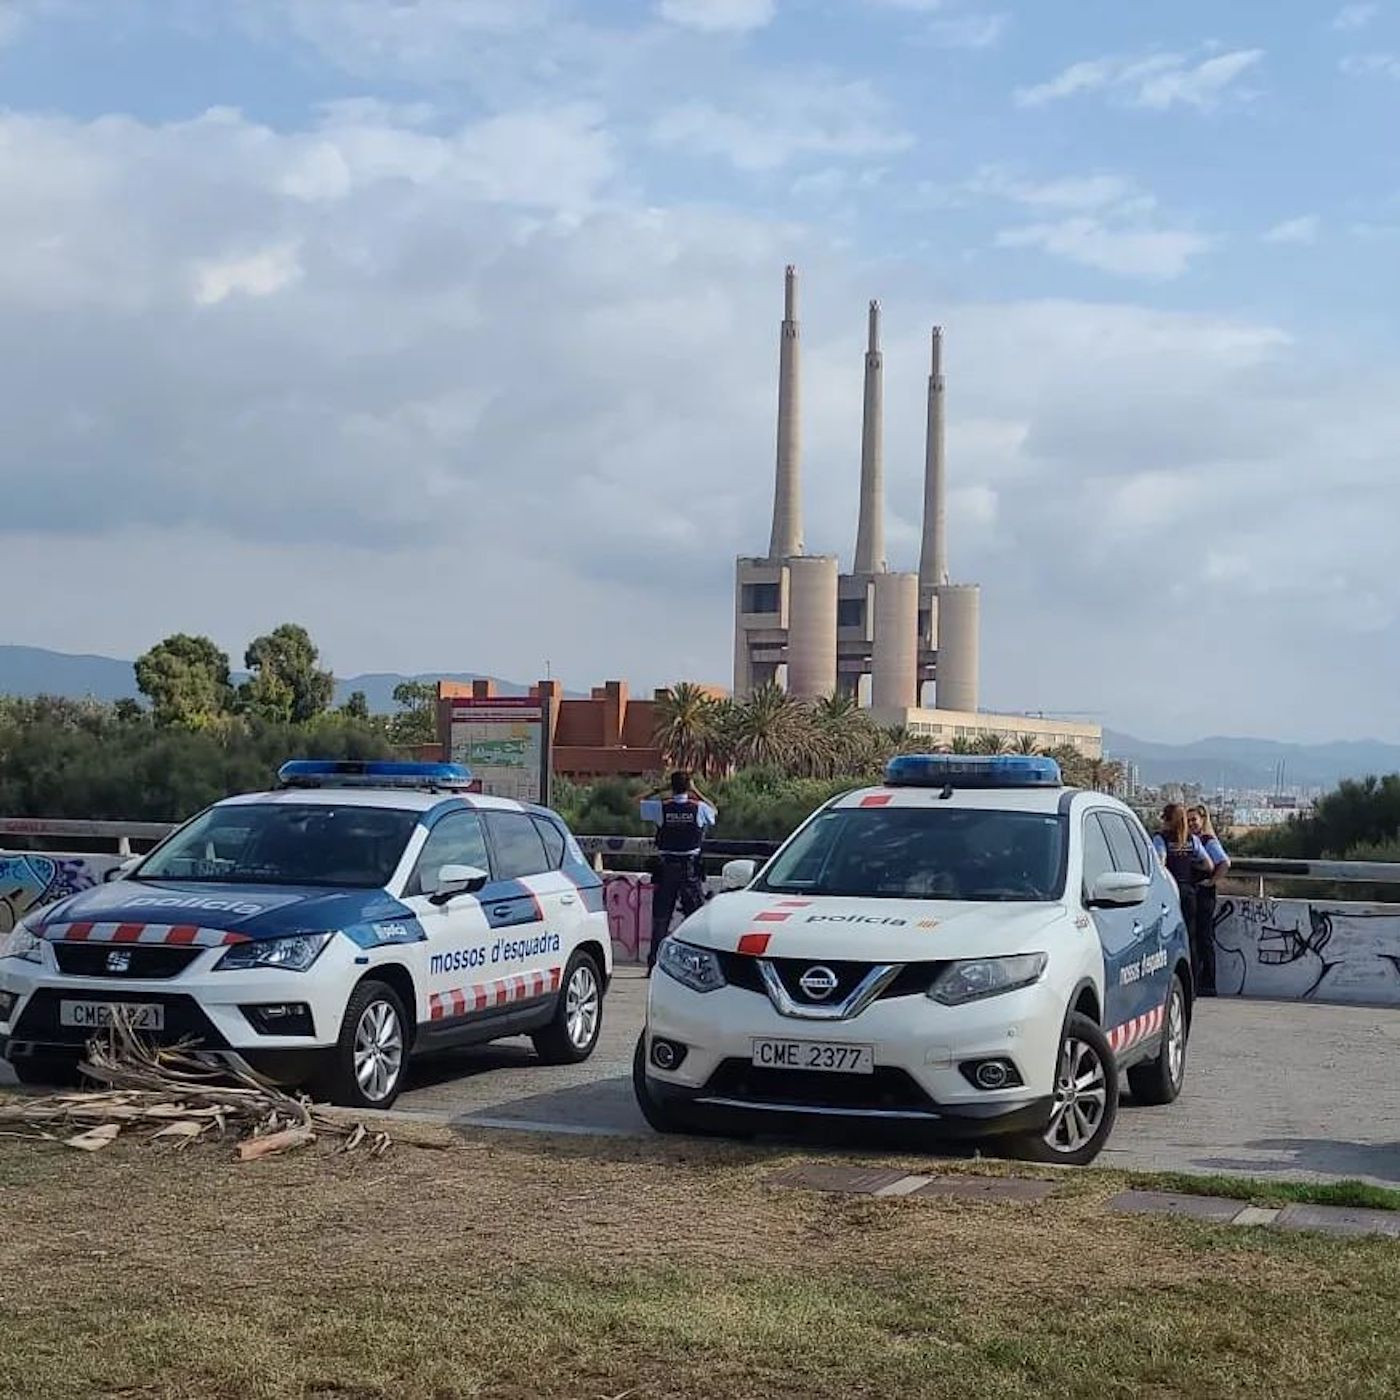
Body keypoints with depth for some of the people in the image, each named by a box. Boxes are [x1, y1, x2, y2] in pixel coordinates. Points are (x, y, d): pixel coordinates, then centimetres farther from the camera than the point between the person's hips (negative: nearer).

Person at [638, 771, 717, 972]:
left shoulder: (661, 807, -6)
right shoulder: (699, 808, -4)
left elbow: (640, 803, 11)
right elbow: (715, 812, 19)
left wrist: (660, 790, 13)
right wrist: (696, 791, 21)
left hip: (665, 867, 1)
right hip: (691, 868, 0)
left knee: (660, 918, 5)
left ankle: (654, 964, 6)